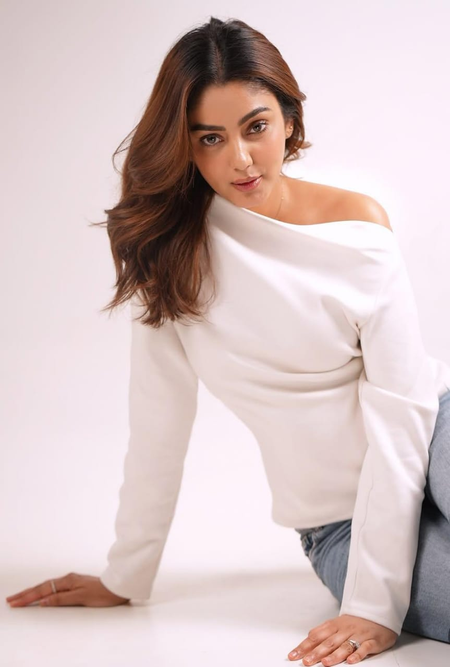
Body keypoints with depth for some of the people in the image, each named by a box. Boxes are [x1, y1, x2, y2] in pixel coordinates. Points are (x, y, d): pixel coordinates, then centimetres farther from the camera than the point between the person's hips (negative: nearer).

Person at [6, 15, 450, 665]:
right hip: (338, 521, 0)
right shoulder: (171, 246, -6)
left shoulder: (358, 224, -8)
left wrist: (376, 601, -20)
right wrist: (125, 578, -1)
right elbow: (158, 423, -3)